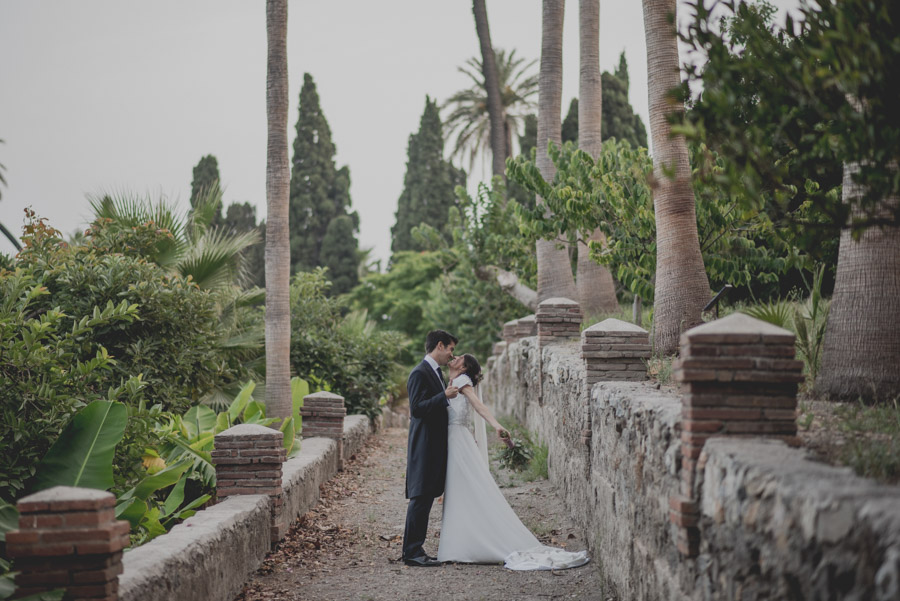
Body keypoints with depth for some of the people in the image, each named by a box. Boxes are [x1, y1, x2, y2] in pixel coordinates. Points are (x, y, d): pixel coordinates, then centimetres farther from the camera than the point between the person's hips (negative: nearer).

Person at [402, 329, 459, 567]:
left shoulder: (436, 372, 18)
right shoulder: (420, 373, -13)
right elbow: (417, 408, -21)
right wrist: (445, 396, -24)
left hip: (436, 447, 10)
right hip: (424, 447, -10)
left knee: (426, 499, 11)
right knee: (420, 499, -8)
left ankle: (415, 550, 16)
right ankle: (411, 552, -5)